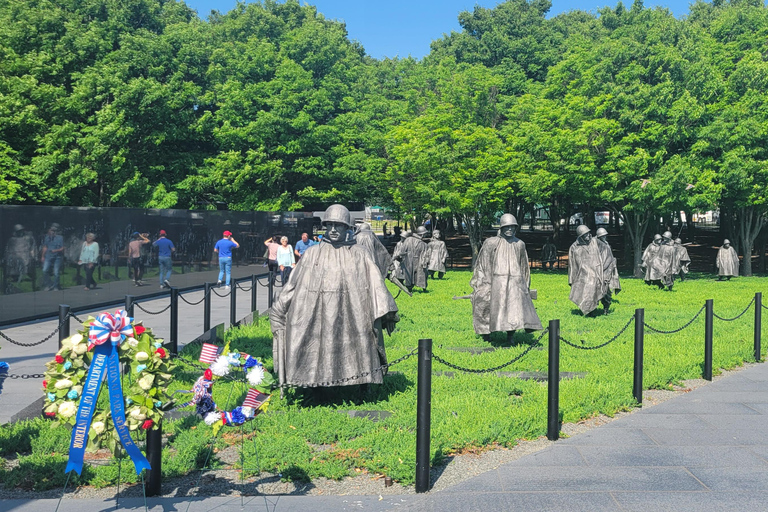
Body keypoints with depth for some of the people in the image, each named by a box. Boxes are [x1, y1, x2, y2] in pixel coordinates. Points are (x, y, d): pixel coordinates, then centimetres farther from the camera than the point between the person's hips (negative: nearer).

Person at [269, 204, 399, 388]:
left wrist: (386, 315, -7)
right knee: (316, 352, 1)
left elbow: (375, 283, 1)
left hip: (349, 317, -1)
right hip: (318, 317, 1)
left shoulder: (359, 255, 5)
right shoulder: (312, 254, 8)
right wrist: (278, 310, 15)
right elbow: (294, 283, 12)